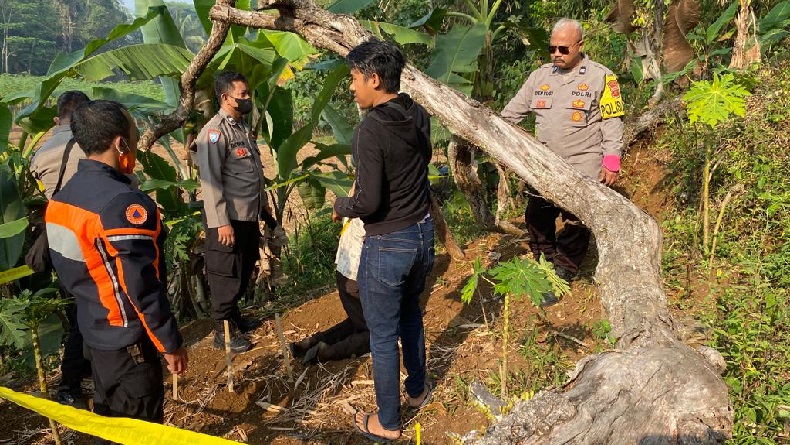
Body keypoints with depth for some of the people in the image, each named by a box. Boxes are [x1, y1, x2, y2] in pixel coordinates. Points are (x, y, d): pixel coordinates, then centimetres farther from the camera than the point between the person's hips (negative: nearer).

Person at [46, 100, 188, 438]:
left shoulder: (62, 198, 3)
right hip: (127, 340, -9)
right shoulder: (123, 202, -26)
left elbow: (67, 271, 12)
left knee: (108, 419, 24)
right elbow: (143, 287, -25)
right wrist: (170, 343, -16)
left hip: (94, 332, 9)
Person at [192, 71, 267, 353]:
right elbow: (210, 181, -21)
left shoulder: (243, 127, 12)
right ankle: (223, 332, 18)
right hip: (229, 219, -9)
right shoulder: (215, 131, -16)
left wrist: (263, 203, 22)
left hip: (249, 216, 9)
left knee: (243, 273, 20)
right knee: (226, 277, 4)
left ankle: (235, 317, 38)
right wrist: (222, 222, -23)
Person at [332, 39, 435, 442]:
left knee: (383, 334, 9)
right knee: (410, 313, 28)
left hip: (387, 244, -8)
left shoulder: (370, 130, -23)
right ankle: (417, 388, 47)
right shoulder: (419, 116, 0)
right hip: (423, 233, 8)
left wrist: (340, 206, -3)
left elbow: (369, 202, -24)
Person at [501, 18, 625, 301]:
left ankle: (562, 277, 14)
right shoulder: (539, 76, 9)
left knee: (577, 223, -2)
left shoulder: (600, 77, -3)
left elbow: (612, 122, -4)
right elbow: (511, 113, 12)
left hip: (583, 166, -4)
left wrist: (611, 160, -10)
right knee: (536, 217, 9)